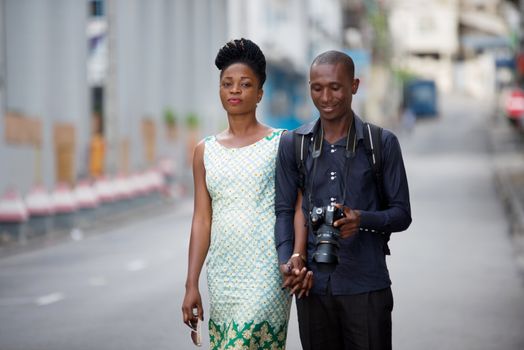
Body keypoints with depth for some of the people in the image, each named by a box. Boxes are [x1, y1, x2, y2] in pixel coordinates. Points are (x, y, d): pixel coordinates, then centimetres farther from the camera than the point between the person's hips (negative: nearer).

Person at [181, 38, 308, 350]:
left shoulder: (281, 145, 0)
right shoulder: (205, 151, 11)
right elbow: (202, 221, 11)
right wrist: (191, 285, 6)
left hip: (265, 277, -5)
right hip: (222, 276, 5)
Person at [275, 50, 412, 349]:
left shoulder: (383, 143, 0)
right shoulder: (293, 145, 7)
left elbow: (402, 214, 2)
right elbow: (284, 210, 9)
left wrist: (362, 219, -19)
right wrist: (286, 262, -8)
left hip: (366, 287, -2)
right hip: (313, 287, 2)